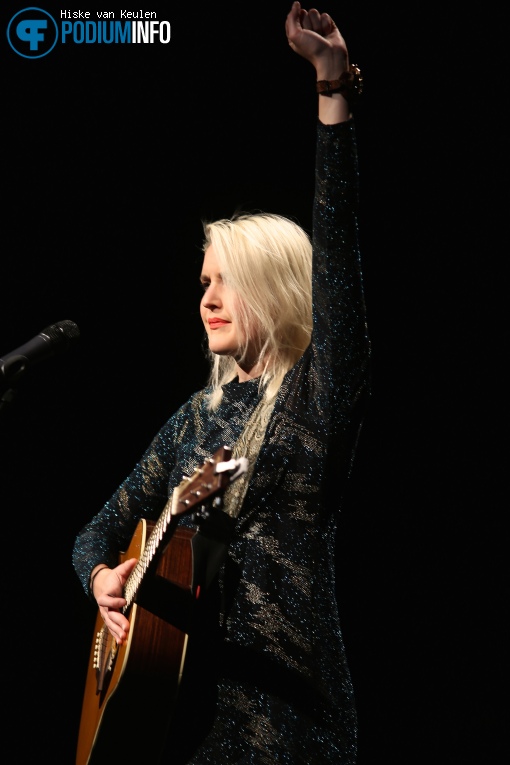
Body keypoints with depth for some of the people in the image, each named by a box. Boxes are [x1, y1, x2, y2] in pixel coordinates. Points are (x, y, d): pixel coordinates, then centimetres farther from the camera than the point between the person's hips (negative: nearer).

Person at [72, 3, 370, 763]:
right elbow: (104, 527, 18)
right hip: (176, 691, 6)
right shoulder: (199, 415, 14)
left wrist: (335, 89, -24)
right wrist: (102, 576, -5)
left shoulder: (320, 394, -4)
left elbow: (337, 243, -17)